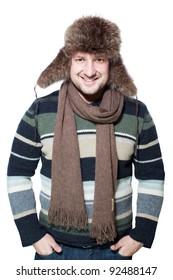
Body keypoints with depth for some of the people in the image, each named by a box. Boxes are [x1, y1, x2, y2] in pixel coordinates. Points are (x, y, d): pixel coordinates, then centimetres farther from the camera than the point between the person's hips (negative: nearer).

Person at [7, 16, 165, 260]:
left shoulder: (137, 113, -6)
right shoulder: (40, 111, -9)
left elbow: (152, 177, 1)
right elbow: (18, 174, -3)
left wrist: (141, 233, -4)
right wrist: (32, 233, -6)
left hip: (116, 246, 1)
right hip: (55, 244, 0)